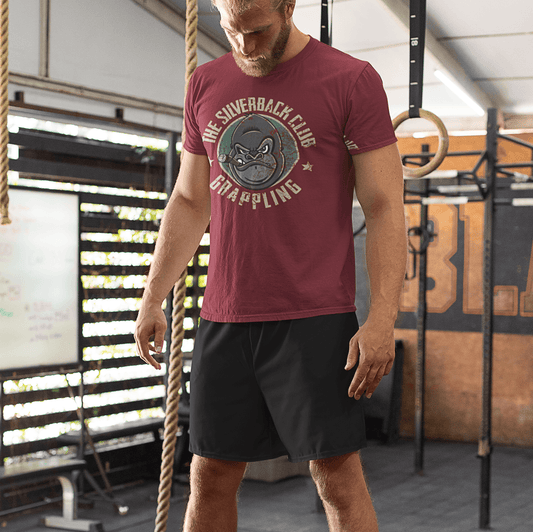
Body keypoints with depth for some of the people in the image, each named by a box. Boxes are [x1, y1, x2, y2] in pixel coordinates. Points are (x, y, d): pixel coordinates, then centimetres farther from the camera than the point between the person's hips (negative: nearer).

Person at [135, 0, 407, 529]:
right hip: (223, 318, 5)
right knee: (209, 475, 8)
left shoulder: (352, 80, -4)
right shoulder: (205, 85, 12)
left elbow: (385, 208, -6)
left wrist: (382, 319, -14)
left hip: (315, 317, -4)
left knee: (337, 475, -5)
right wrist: (152, 299, 14)